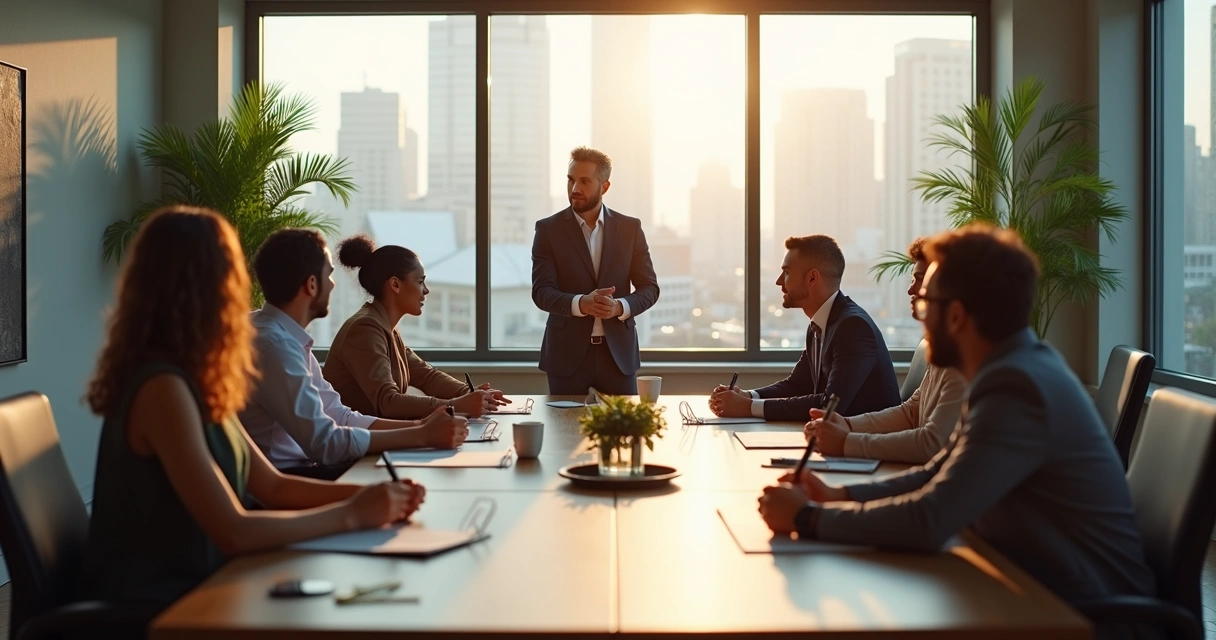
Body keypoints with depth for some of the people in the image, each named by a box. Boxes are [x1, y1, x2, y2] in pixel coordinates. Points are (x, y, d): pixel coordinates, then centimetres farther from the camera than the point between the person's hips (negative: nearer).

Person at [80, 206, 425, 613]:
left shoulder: (193, 381, 7)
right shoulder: (163, 387, -21)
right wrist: (351, 514, -15)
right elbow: (234, 532, -24)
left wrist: (365, 495, -4)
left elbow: (273, 487, 10)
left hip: (188, 590, 8)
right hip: (149, 612, -8)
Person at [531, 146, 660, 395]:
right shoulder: (548, 229, -1)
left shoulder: (630, 228, 4)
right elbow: (541, 292, -8)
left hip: (618, 351, 1)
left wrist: (620, 307, -18)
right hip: (567, 352, -1)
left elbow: (649, 287, 3)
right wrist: (581, 303, -27)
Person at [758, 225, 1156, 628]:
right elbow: (939, 474, 11)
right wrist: (840, 496, -2)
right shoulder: (1018, 364, 6)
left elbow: (927, 522, -28)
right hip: (1042, 581, 8)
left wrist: (807, 517, -17)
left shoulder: (1016, 386, -25)